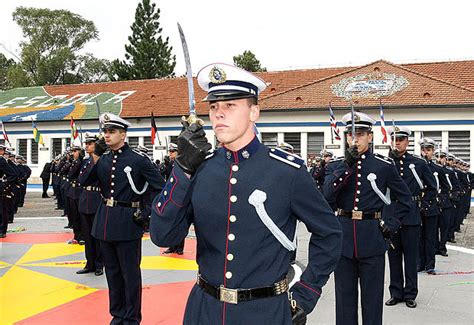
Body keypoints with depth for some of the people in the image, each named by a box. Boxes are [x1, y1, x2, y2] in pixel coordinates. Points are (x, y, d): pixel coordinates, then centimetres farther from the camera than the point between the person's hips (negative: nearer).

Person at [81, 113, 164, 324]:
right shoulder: (103, 159, 7)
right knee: (112, 271, 16)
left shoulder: (138, 159, -9)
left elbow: (161, 187, -5)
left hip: (127, 223, -6)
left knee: (130, 273, 5)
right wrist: (95, 156, -7)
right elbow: (85, 182, 2)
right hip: (105, 222, 6)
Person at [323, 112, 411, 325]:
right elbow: (327, 195, -14)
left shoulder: (384, 166, 0)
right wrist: (347, 166, -18)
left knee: (372, 296, 9)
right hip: (343, 237, 2)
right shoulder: (335, 166, 4)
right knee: (345, 295, 11)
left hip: (372, 239, -1)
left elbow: (405, 199, 10)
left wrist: (392, 223, -1)